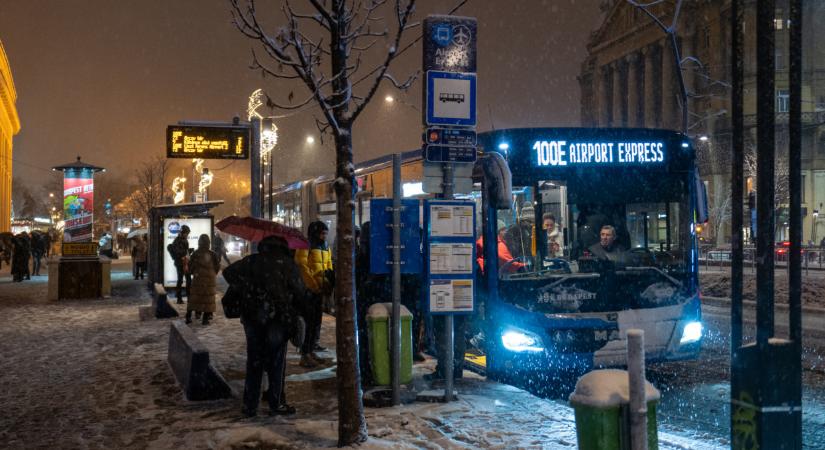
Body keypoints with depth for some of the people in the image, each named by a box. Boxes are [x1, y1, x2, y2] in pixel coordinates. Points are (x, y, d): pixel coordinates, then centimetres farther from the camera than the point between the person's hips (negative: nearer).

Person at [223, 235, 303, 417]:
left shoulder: (252, 261, 4)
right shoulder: (287, 264, -3)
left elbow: (228, 272, 0)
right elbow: (299, 292, -4)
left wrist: (244, 289, 6)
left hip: (252, 318, 3)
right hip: (278, 319, -2)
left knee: (254, 362, 10)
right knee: (276, 362, 7)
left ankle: (250, 406, 12)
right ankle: (276, 404, 11)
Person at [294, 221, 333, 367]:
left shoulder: (325, 248, 13)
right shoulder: (305, 247, -11)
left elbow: (329, 269, 17)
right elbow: (303, 268, -17)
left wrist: (328, 286, 3)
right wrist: (314, 286, -19)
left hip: (319, 290, 8)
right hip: (308, 290, -8)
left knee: (316, 321, 14)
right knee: (308, 322, -8)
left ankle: (311, 350, 24)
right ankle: (305, 355, -5)